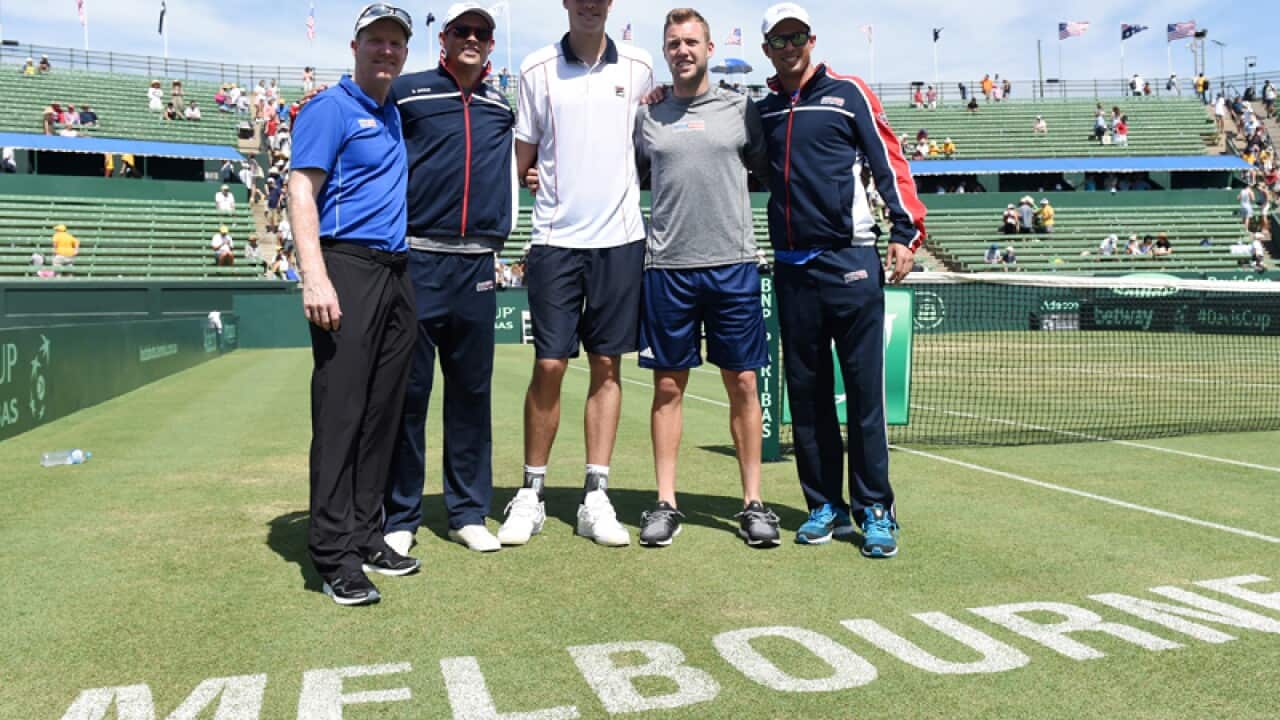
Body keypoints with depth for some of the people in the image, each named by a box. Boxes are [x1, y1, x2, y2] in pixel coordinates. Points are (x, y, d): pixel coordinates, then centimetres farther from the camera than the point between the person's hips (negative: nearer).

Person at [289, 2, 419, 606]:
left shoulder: (396, 115, 21)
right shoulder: (329, 110, -2)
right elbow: (301, 193, -11)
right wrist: (316, 279, -22)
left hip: (397, 272, 8)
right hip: (349, 266, -8)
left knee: (382, 413, 9)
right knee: (340, 412, -8)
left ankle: (366, 536, 18)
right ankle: (333, 555, -3)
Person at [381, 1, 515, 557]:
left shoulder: (502, 106, 17)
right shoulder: (405, 91, 5)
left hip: (477, 265, 4)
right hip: (415, 260, -3)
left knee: (472, 390, 7)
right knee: (407, 390, -1)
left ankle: (469, 512, 17)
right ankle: (399, 517, 9)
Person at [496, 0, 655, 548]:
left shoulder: (639, 67, 7)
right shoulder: (537, 70, 3)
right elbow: (523, 162, 9)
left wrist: (609, 186, 6)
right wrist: (560, 183, -1)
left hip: (620, 237, 1)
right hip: (556, 239, -1)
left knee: (607, 366, 3)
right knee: (549, 366, -3)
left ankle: (595, 497, 10)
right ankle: (531, 493, 11)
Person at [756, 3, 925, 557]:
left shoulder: (848, 93, 4)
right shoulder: (762, 110, 16)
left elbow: (889, 162, 0)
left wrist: (905, 231, -10)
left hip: (850, 262, -4)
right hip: (791, 268, 4)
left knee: (864, 391, -3)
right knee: (806, 393, 7)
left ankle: (875, 509, 5)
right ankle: (825, 505, 16)